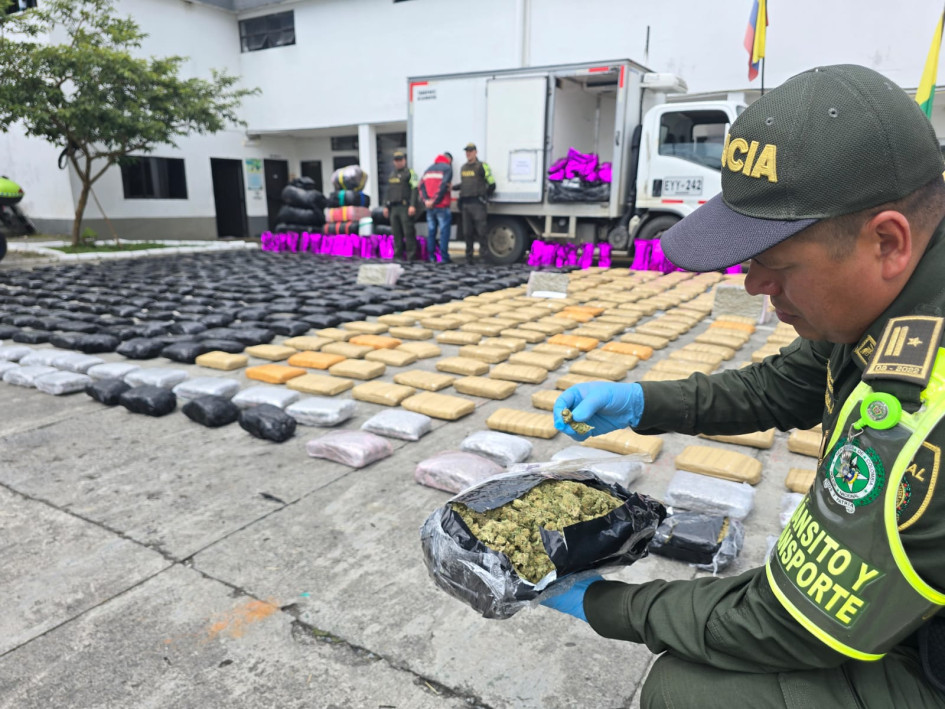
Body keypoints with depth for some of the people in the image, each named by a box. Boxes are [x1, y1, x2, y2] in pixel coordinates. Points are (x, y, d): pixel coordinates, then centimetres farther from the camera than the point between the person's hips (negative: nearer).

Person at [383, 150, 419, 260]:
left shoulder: (410, 173, 0)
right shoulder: (392, 175, 22)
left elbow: (414, 189, -10)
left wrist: (412, 205, -20)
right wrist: (386, 206, 19)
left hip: (405, 208, -7)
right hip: (393, 208, 7)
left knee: (408, 232, -10)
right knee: (396, 233, 6)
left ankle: (411, 256, -8)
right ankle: (398, 255, 10)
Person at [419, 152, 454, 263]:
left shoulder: (429, 169, 18)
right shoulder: (447, 168, -1)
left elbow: (421, 185, 6)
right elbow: (443, 186, -14)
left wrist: (426, 200, -4)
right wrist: (435, 201, -12)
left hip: (430, 207, 6)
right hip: (442, 206, -6)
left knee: (431, 231, 10)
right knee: (444, 231, -4)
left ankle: (431, 257, 10)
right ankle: (444, 257, -7)